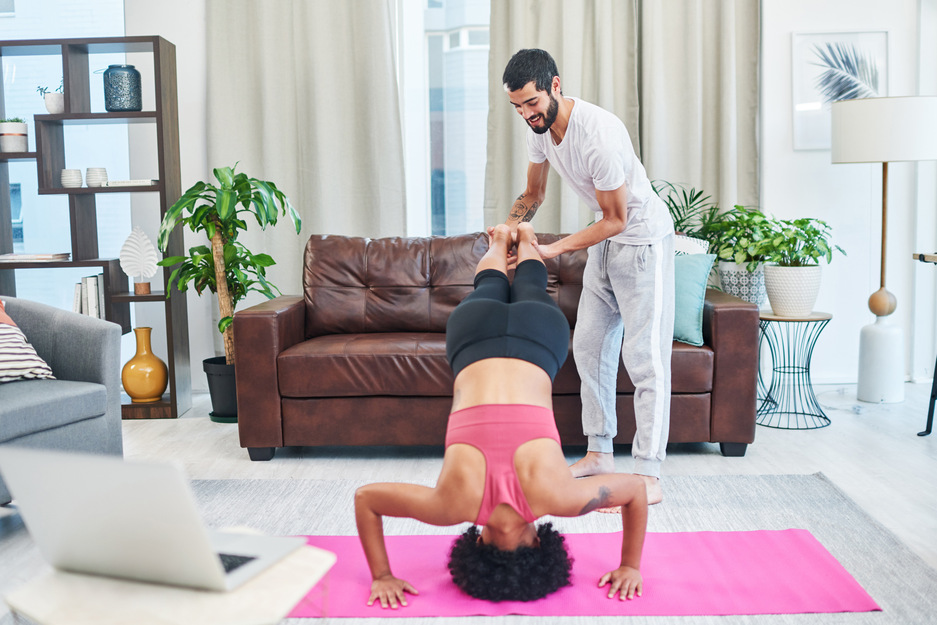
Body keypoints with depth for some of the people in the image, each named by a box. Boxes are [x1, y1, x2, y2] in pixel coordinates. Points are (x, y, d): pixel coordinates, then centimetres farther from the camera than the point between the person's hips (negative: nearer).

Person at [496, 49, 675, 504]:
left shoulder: (599, 134, -31)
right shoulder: (539, 128, -5)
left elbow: (616, 220, -24)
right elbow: (533, 193, 9)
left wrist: (553, 249, -26)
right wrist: (510, 226, -11)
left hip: (642, 237, -9)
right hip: (605, 241, 9)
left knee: (643, 356, -10)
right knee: (589, 348, 11)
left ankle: (649, 476, -5)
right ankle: (599, 454, 22)